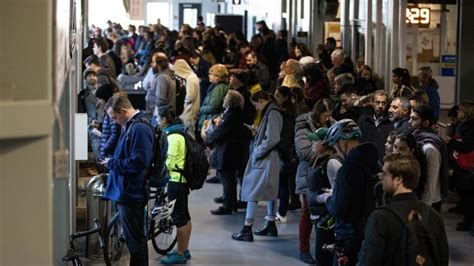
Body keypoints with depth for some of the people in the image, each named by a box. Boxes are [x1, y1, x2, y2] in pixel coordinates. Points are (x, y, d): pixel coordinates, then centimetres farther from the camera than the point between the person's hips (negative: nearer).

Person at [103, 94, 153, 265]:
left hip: (131, 193, -10)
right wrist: (112, 162, 7)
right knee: (133, 238, 17)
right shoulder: (131, 126, 12)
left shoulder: (139, 129, -20)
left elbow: (138, 162, -25)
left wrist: (112, 164, -15)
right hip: (126, 191, 10)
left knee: (135, 239, -1)